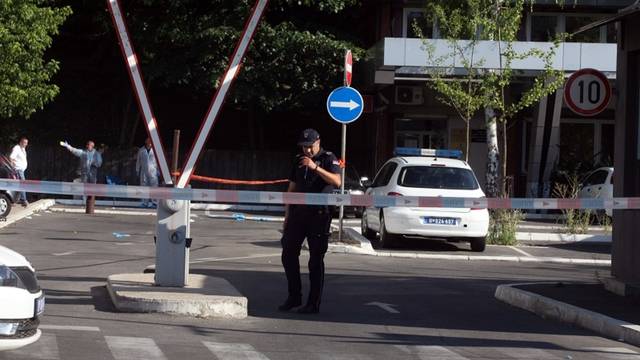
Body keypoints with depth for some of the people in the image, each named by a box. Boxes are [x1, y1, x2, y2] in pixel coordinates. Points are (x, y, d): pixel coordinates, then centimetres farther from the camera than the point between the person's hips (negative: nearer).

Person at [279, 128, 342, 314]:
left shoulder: (328, 159, -2)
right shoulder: (299, 161, 16)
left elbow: (337, 181, -19)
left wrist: (315, 167, -27)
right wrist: (287, 216, 15)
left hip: (318, 215, -6)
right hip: (297, 213, 6)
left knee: (316, 260, -4)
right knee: (288, 255, 5)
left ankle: (313, 304, -1)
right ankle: (294, 297, 18)